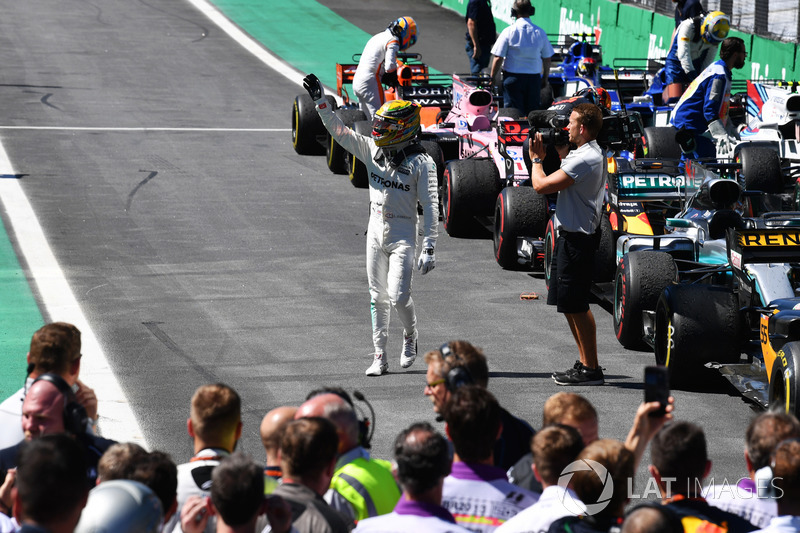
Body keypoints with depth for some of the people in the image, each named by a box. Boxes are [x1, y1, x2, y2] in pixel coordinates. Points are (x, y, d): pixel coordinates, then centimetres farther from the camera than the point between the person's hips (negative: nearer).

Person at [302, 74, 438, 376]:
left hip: (403, 235, -5)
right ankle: (380, 357, 14)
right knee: (378, 297, 7)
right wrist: (320, 101, -6)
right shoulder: (372, 150, 3)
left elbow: (430, 207, -12)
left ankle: (410, 335, 19)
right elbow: (339, 131, 4)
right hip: (376, 231, 5)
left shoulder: (421, 163, -12)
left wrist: (429, 248, -16)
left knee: (398, 296, -12)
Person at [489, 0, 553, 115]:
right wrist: (545, 78, 20)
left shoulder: (508, 32, -9)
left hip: (513, 77, -2)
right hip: (534, 78, 3)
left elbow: (498, 58, -9)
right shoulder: (540, 33, 0)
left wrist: (493, 77, 3)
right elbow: (547, 59, 7)